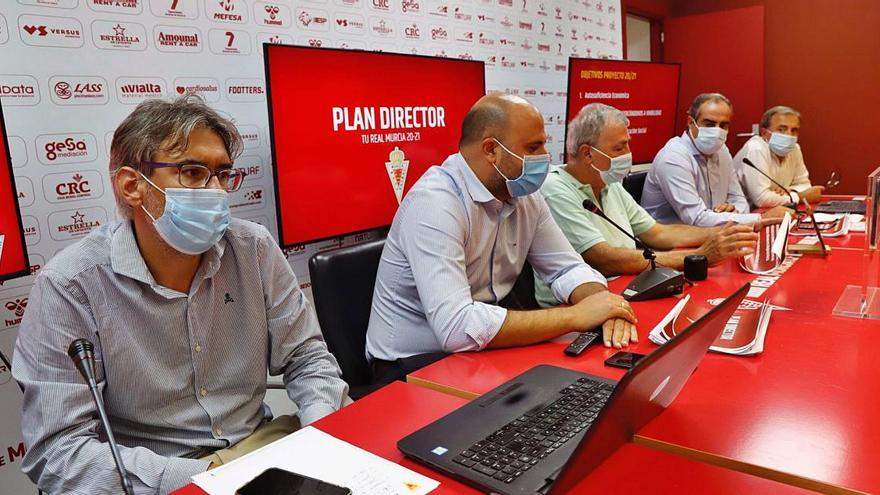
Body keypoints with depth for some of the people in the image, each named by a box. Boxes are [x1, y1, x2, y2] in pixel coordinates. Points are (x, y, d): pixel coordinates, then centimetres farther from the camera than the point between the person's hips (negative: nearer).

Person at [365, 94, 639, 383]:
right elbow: (456, 328, -34)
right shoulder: (435, 202, -25)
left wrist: (605, 308, -16)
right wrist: (575, 316, -26)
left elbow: (567, 269, 7)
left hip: (482, 351, 8)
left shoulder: (523, 195, 0)